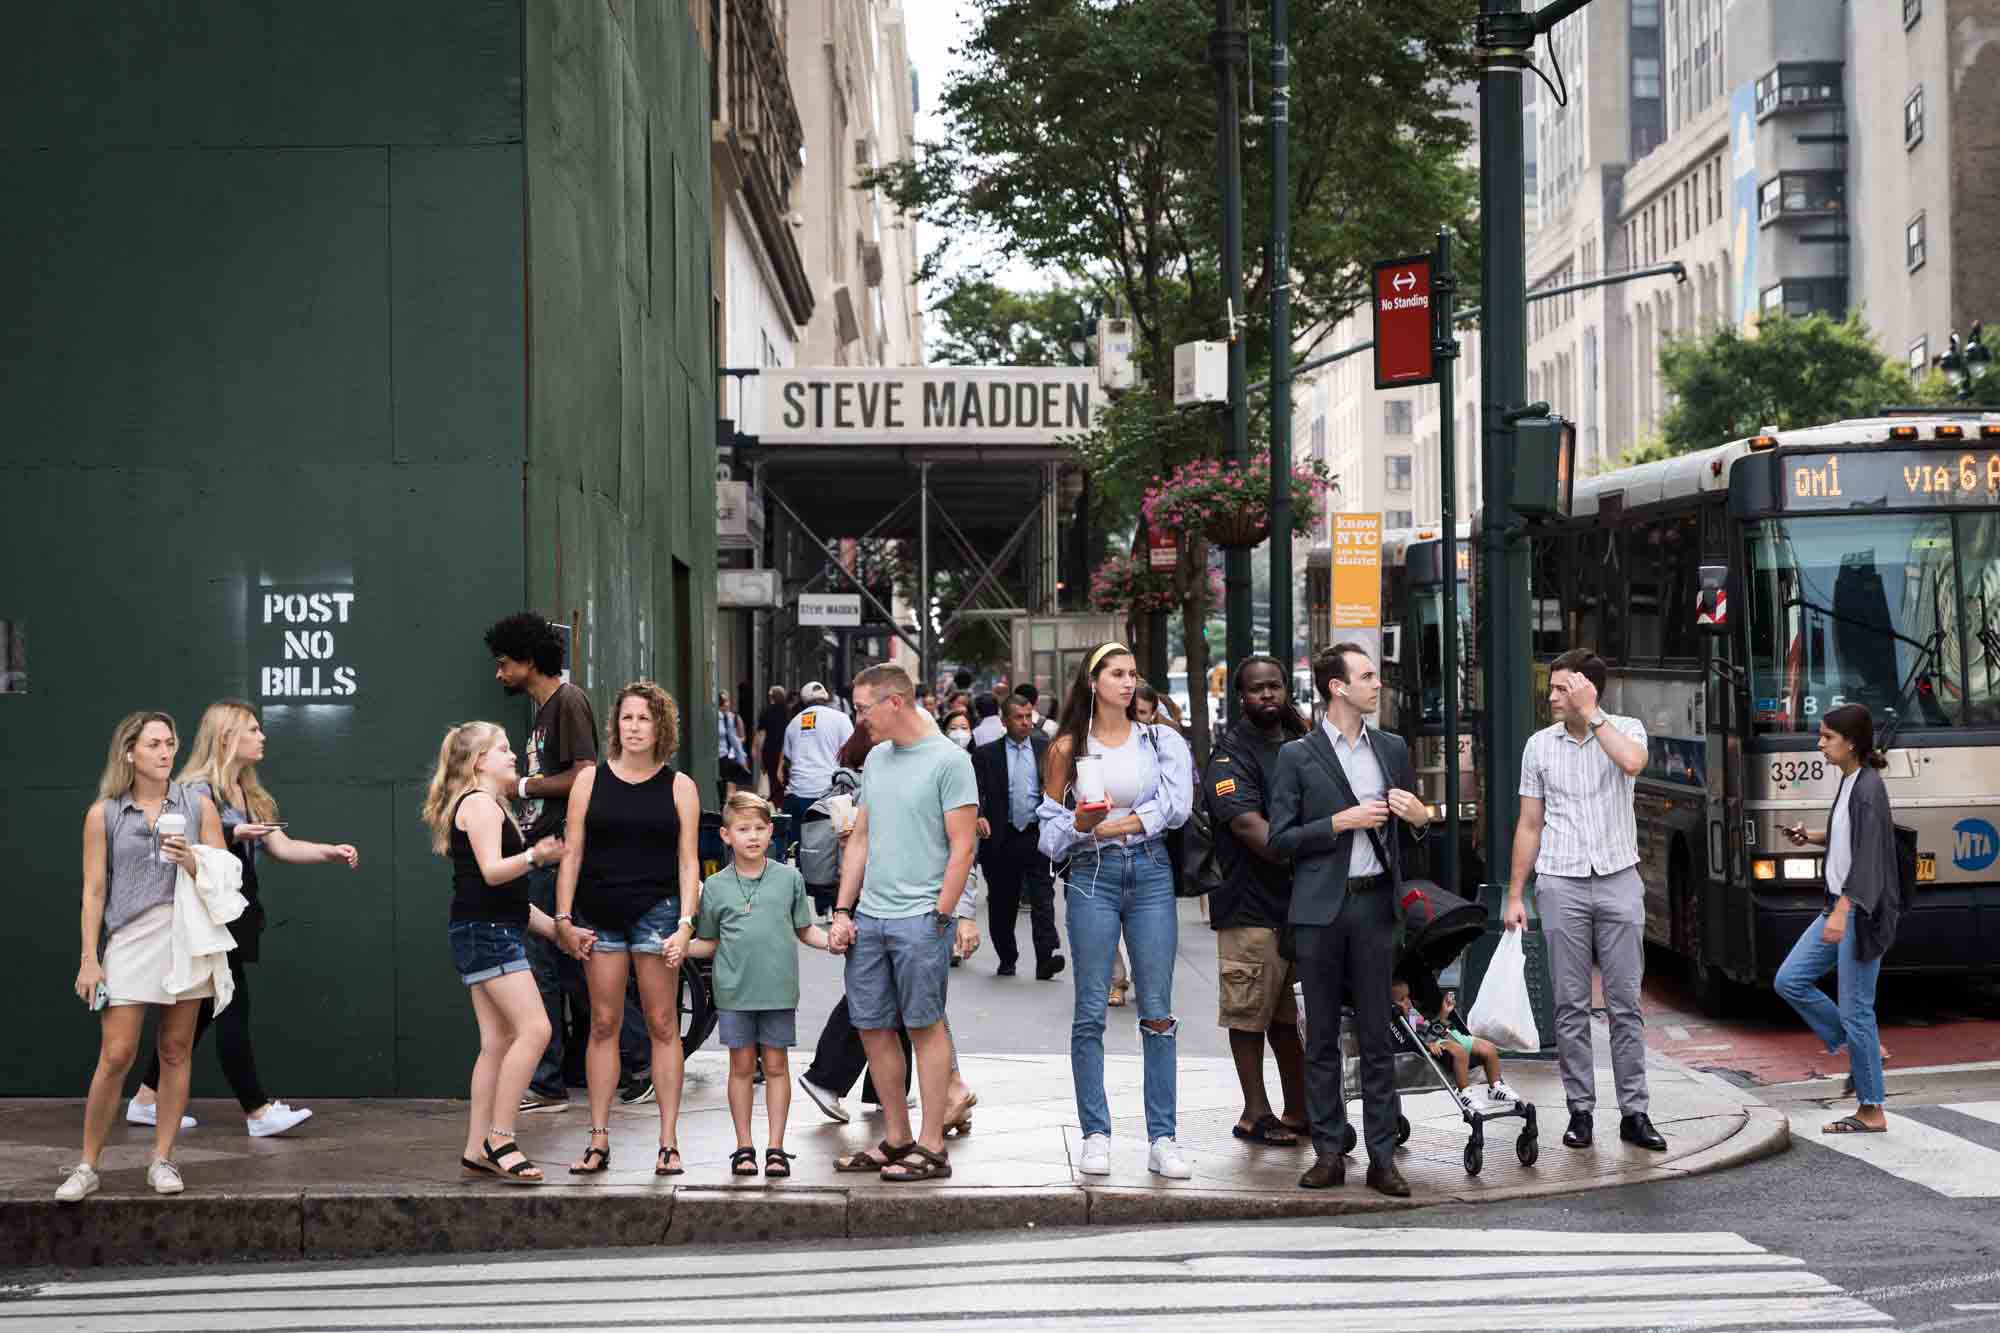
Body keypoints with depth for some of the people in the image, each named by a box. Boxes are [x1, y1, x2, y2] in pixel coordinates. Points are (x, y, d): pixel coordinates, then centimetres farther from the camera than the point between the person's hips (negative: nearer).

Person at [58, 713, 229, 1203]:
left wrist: (191, 862, -13)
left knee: (176, 1052, 4)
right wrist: (89, 959, -1)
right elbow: (94, 890, 3)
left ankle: (162, 1159, 13)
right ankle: (87, 1166, 4)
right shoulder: (104, 813, 4)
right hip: (130, 939, -2)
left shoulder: (197, 804, 7)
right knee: (116, 1055, -7)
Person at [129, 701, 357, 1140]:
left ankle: (147, 1101, 20)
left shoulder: (250, 796, 16)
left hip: (235, 917, 9)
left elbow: (281, 847, 10)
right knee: (233, 1012, -6)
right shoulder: (197, 790, -12)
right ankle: (258, 1112, -2)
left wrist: (331, 852, -2)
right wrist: (231, 835, -26)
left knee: (200, 1012, 12)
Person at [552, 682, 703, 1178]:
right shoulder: (591, 780, 6)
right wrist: (563, 919, -2)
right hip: (599, 914, 1)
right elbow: (572, 854, 5)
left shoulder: (679, 787, 4)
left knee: (663, 1025, 1)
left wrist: (686, 924, -8)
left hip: (656, 912, -1)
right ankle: (599, 1142, 9)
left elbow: (688, 862, 2)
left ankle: (668, 1143, 5)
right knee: (604, 1025, 4)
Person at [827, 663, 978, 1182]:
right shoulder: (876, 759, 15)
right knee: (873, 1027, 9)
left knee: (925, 1026, -3)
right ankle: (897, 1139, 20)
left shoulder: (949, 760, -7)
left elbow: (962, 847, -10)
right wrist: (843, 911, 12)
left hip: (919, 917, -7)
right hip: (868, 917, 7)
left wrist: (939, 917, -13)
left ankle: (931, 1148, 2)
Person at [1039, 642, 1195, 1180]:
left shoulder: (1160, 740, 10)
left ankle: (1162, 1140, 2)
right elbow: (1051, 826, 6)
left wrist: (1115, 825, -8)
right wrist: (1081, 823, -14)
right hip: (1093, 875, -1)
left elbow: (1175, 806, -4)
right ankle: (1096, 1136, 4)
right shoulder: (1069, 746, 7)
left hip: (1150, 873, 1)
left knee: (1158, 1012, -1)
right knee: (1091, 1011, -2)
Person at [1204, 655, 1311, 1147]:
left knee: (1288, 1014, 14)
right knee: (1250, 1013, -1)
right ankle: (1255, 1113, 7)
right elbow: (1250, 828, -20)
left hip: (1301, 902, 7)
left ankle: (1298, 1111, 20)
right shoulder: (1230, 755, -8)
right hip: (1251, 903, -7)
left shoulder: (1299, 746, 16)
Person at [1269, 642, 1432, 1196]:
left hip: (1374, 905, 2)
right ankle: (1328, 1154, 10)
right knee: (1322, 1038, 4)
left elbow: (1406, 836, 20)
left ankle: (1382, 1157, 5)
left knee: (1377, 1037, 2)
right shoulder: (1297, 756, 1)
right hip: (1320, 908, -2)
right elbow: (1280, 838, -3)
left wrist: (1420, 818, -2)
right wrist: (1341, 822, -12)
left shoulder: (1393, 749, 13)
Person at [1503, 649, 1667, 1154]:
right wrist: (1514, 895, 6)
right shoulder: (1540, 745, 7)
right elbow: (1529, 825, 9)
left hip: (1619, 882, -1)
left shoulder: (1625, 729, 1)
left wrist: (1590, 715, -16)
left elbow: (1632, 762, -25)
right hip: (1562, 885, 1)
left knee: (1625, 1003, 1)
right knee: (1571, 1006, 2)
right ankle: (1580, 1110, 9)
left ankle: (1633, 1112, 5)